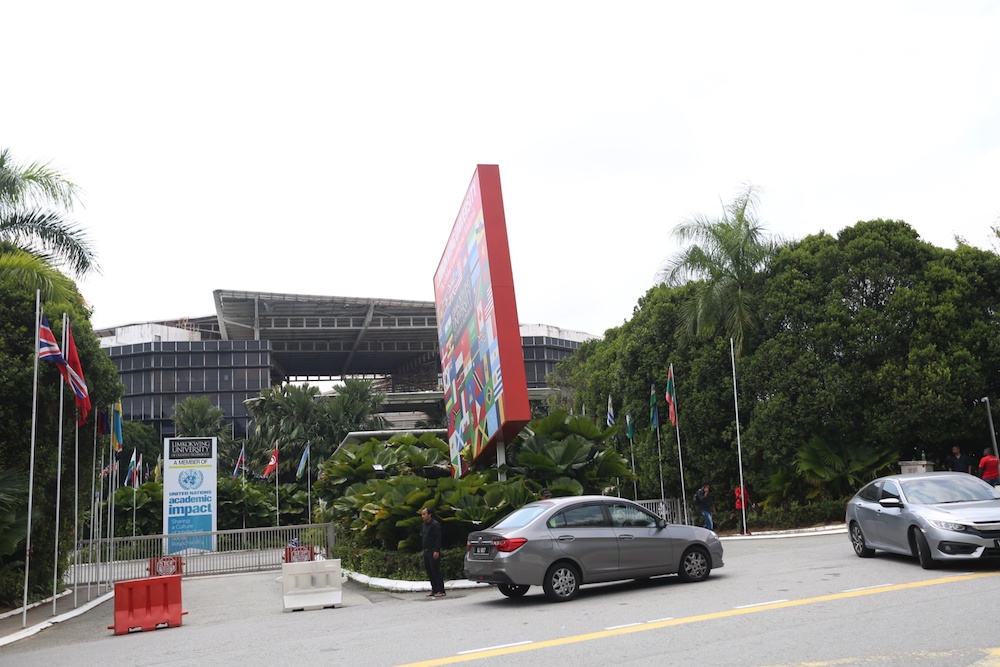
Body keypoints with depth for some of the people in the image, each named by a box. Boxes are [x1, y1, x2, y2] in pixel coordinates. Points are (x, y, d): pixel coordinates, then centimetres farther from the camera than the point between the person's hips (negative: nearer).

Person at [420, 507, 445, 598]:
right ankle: (434, 590, 16)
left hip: (433, 552, -9)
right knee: (429, 571, 9)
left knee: (436, 571, -8)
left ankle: (441, 591, -4)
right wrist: (423, 549, 14)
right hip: (426, 551, 9)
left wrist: (436, 551, -21)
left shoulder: (435, 524, -11)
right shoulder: (424, 525, 15)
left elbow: (438, 538, -16)